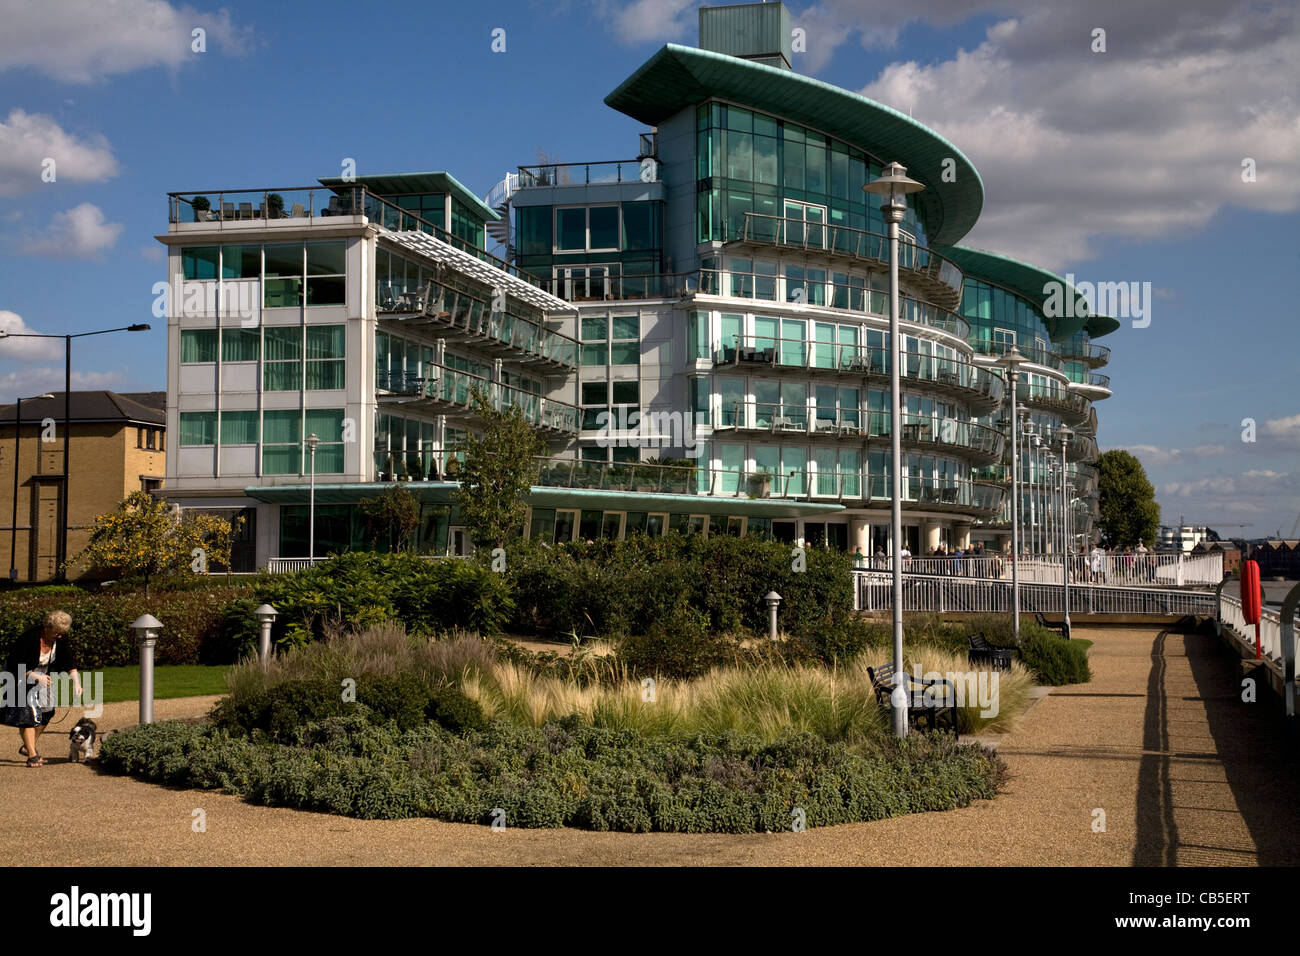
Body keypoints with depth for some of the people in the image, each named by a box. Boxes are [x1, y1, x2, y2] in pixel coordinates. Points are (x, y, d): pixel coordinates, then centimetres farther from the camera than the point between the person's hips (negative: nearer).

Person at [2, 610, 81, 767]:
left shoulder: (61, 639, -14)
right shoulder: (30, 638, -31)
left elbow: (70, 662, -11)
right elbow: (17, 665, -26)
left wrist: (76, 681, -25)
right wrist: (36, 677, -37)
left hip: (44, 676, 6)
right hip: (22, 676, -6)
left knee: (47, 710, 3)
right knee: (28, 713, -14)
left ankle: (28, 747, 21)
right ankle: (32, 755, -15)